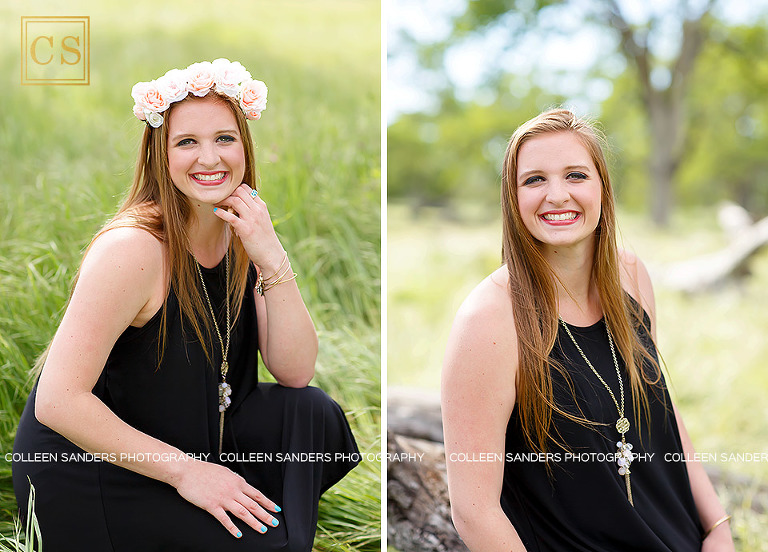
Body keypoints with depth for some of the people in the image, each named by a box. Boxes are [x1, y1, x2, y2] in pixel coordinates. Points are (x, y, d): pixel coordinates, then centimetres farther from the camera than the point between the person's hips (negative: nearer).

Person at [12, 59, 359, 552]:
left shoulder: (241, 234, -2)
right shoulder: (133, 248, -24)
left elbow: (296, 372, -8)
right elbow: (58, 401, -27)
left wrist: (272, 260, -21)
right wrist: (185, 471, -23)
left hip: (191, 438, 7)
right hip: (87, 469, -7)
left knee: (311, 414, -11)